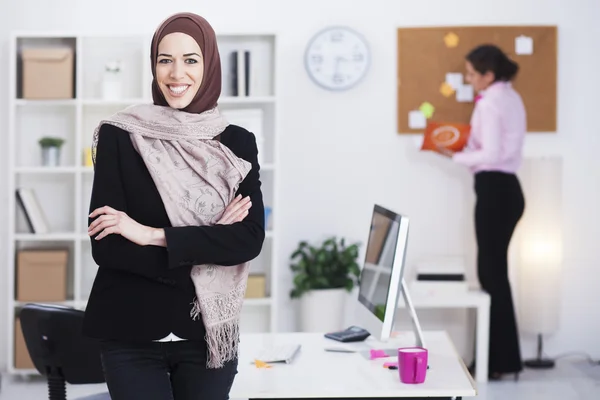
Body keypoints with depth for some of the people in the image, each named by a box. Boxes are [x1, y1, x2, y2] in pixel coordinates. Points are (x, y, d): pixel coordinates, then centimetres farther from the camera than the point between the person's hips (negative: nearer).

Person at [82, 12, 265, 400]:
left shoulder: (238, 143, 3)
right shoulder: (119, 136, -4)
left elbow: (251, 238, -8)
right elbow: (106, 246, -10)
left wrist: (154, 235, -16)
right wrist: (209, 242, -13)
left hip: (209, 333, 2)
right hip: (132, 333, -2)